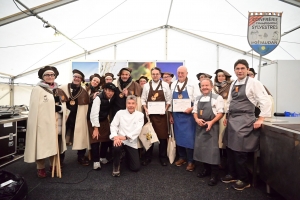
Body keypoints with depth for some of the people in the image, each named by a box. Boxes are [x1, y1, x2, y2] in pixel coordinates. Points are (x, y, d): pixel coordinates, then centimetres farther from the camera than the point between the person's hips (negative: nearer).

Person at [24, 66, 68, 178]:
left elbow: (63, 105, 15)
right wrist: (38, 121, -14)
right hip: (43, 123, -5)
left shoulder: (58, 90, 14)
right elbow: (34, 108, -8)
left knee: (54, 145, 11)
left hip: (56, 124, 5)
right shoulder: (37, 89, -3)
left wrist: (59, 108, -7)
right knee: (42, 146, 2)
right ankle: (40, 168, 18)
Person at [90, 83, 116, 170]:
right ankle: (96, 161, 6)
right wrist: (95, 128, -33)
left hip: (105, 120, 6)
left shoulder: (110, 98, -6)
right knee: (95, 140, -7)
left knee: (106, 139, 9)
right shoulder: (98, 98, -26)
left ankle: (103, 157, 28)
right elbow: (94, 113, -31)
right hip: (95, 121, -6)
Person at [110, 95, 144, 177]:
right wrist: (115, 136, -23)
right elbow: (113, 125, -3)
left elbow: (138, 130, -11)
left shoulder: (140, 115, -1)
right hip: (120, 140, 0)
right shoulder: (120, 113, 1)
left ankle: (127, 157, 35)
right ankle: (116, 166, -3)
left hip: (132, 142, 1)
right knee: (116, 147, -38)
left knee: (136, 168, -2)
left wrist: (126, 137, -25)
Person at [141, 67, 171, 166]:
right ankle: (148, 157, 20)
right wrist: (146, 109, -5)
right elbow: (143, 100, 8)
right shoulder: (146, 85, 6)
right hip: (149, 114, 1)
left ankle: (163, 157, 20)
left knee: (162, 135, 4)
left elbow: (168, 100, 3)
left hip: (161, 114, -1)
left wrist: (165, 110, -8)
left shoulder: (165, 85, 2)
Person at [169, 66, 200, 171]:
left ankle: (191, 161, 14)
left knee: (189, 138, -2)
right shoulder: (173, 85, 7)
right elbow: (170, 100, 10)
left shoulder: (192, 85, -6)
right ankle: (182, 157, 29)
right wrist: (170, 115, 9)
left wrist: (191, 108, -20)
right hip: (176, 115, 5)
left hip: (188, 115, -4)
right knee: (178, 137, 12)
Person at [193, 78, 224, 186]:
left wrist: (211, 122, -20)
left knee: (212, 149, -3)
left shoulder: (217, 97, -5)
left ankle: (214, 175, 11)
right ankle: (206, 169, 31)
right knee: (201, 148, 12)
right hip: (200, 126, 6)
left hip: (212, 126, -6)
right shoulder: (198, 99, 12)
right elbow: (195, 111, 14)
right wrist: (197, 119, -7)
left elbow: (220, 112, -9)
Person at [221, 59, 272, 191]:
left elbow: (266, 102, -12)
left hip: (244, 120, -7)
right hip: (232, 120, 7)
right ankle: (233, 174, 32)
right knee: (230, 148, 13)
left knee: (239, 151, -1)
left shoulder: (254, 83, -9)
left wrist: (260, 120, -14)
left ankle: (244, 180, 21)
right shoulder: (233, 85, 11)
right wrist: (227, 117, 16)